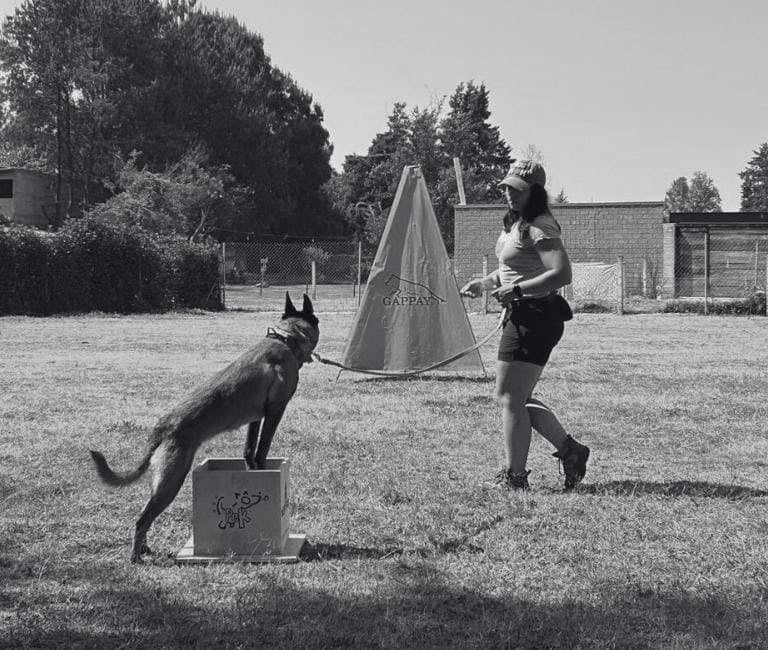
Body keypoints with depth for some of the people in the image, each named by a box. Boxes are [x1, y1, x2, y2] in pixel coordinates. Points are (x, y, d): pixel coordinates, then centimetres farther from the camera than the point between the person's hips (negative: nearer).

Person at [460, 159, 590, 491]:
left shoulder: (539, 227, -16)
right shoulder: (516, 224, 15)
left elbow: (562, 273, -26)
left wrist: (517, 290, -26)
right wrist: (483, 284, 15)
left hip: (534, 319, -11)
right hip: (521, 316, 11)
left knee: (509, 398, -3)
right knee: (516, 398, 15)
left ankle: (515, 476, 7)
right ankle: (570, 450, 22)